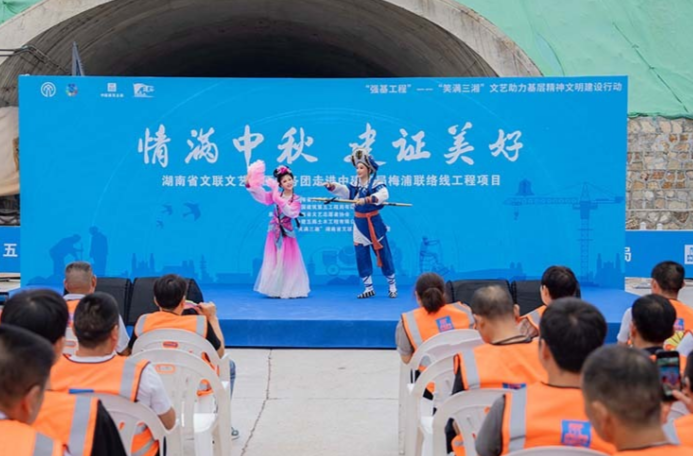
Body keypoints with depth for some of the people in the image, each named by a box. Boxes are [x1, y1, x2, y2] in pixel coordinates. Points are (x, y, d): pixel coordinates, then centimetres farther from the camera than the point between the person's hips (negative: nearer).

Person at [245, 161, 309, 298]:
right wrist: (249, 183, -27)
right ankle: (275, 290, 14)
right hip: (274, 232, 2)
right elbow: (261, 195, -12)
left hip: (287, 233, -2)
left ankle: (288, 290, 11)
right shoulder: (275, 195, 0)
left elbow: (291, 213, -22)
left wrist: (280, 200, -26)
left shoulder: (296, 199, -5)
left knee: (288, 263, 2)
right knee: (273, 261, 6)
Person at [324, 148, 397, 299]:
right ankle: (369, 288, 16)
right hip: (359, 224, 5)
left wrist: (366, 199, -47)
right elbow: (343, 190, -7)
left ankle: (392, 286, 18)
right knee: (361, 257, 6)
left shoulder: (377, 184, -13)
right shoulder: (355, 185, 6)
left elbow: (383, 195, -32)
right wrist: (331, 186, -26)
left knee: (383, 255, 3)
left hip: (374, 223, -5)